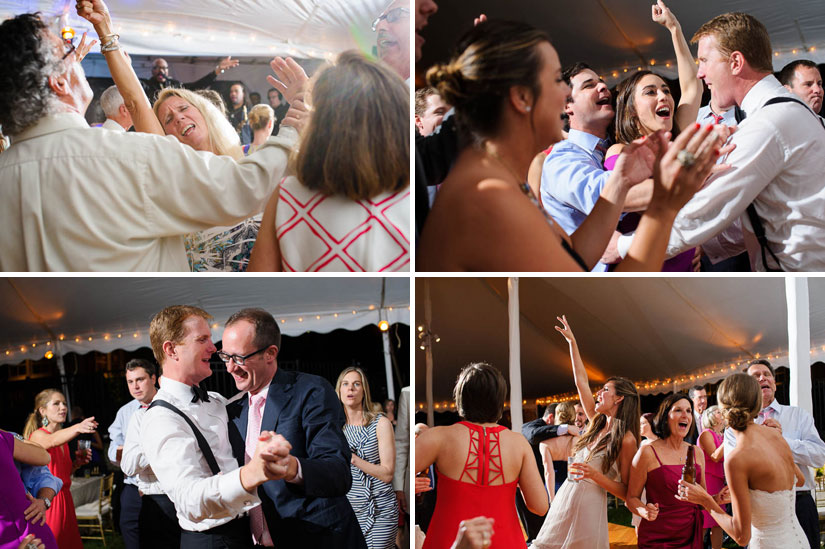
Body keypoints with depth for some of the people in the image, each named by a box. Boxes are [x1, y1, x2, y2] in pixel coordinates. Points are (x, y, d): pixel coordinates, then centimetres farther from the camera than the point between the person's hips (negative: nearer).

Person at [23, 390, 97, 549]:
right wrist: (78, 428, -51)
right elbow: (52, 441, -34)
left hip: (64, 499, 7)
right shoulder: (37, 435, -8)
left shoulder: (63, 437, 14)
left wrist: (76, 463, 2)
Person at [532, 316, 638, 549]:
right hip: (564, 501, 7)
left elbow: (626, 492, -9)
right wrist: (572, 342, 15)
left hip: (588, 509, -7)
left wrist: (595, 475, -22)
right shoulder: (597, 424, 9)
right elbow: (581, 381, 14)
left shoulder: (626, 440, -10)